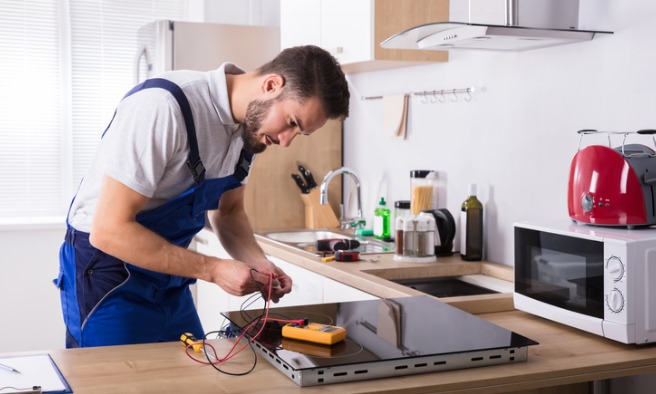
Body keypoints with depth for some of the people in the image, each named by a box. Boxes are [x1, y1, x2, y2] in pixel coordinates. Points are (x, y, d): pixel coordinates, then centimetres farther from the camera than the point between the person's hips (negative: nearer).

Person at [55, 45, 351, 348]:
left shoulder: (251, 121, -3)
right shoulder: (162, 106, -27)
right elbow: (109, 230, -27)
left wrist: (259, 264, -7)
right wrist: (215, 270, -25)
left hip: (169, 284, 7)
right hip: (109, 275, -7)